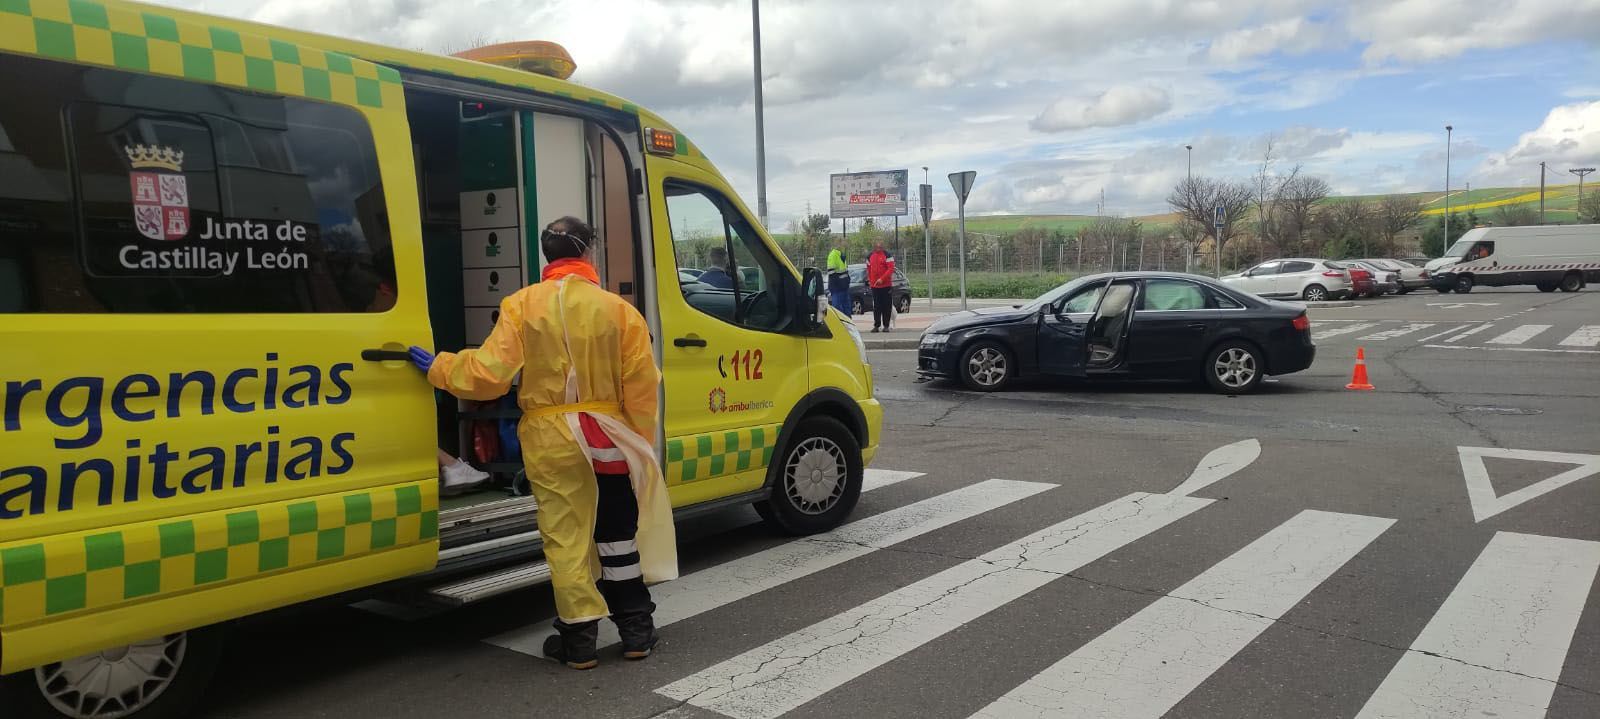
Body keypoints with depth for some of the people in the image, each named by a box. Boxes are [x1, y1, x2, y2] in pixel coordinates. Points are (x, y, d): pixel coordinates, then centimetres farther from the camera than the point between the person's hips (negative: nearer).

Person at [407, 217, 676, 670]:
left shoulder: (523, 305, -5)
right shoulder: (619, 310, -5)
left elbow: (488, 373, -10)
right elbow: (642, 386, -5)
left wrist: (437, 367, 7)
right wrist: (640, 446, 6)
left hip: (549, 439, -1)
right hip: (608, 437, 1)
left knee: (565, 538, 8)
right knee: (618, 536, 14)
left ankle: (579, 637, 14)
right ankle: (636, 630, 23)